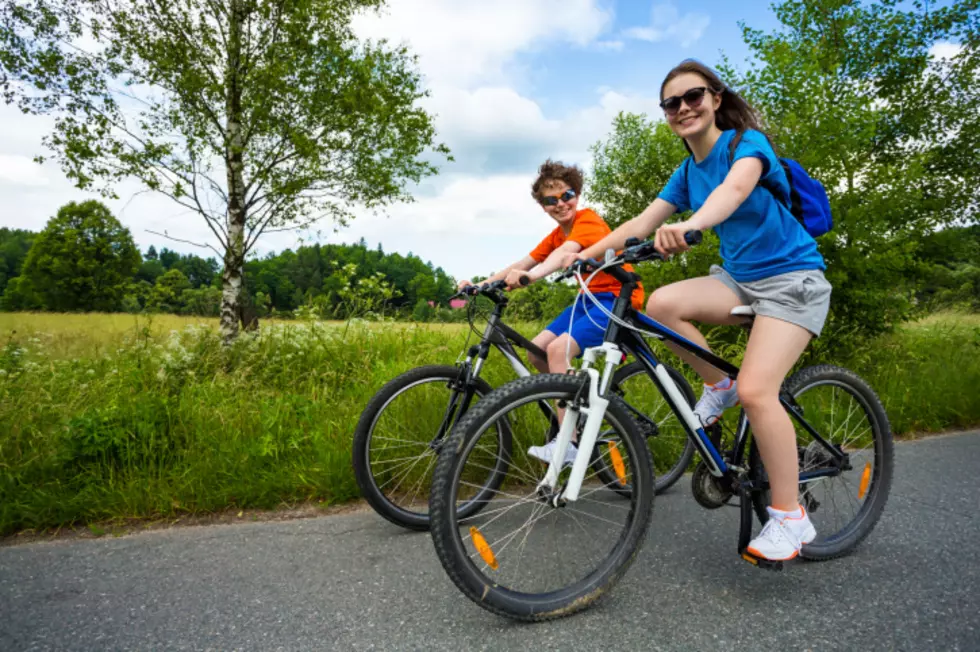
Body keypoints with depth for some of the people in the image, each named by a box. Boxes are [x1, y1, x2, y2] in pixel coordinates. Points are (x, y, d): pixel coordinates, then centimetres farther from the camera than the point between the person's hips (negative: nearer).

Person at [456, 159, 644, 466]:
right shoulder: (556, 235, 12)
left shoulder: (588, 219, -13)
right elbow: (521, 265, 4)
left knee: (558, 349, -27)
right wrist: (480, 284, -8)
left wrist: (531, 276, -53)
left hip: (617, 297, -8)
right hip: (589, 298, 8)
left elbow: (566, 252, -34)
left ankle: (569, 444, -23)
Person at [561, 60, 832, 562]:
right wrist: (583, 254, -10)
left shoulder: (747, 141, -11)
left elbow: (735, 188, -34)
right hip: (739, 278, 6)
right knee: (662, 303, -24)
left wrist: (689, 225, -54)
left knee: (756, 390, -23)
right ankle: (717, 388, 1)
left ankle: (790, 517, -5)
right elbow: (642, 223, 1)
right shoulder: (688, 171, 8)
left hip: (791, 278, -6)